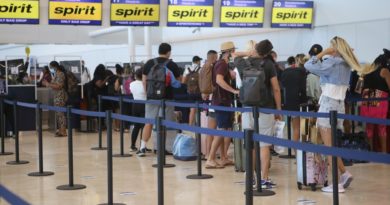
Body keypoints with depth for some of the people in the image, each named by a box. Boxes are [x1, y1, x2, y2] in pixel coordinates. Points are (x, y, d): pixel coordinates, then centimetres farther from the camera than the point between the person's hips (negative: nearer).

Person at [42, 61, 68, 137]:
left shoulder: (61, 74, -13)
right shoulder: (57, 74, 15)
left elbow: (59, 86, -20)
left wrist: (48, 84, -16)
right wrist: (47, 83, 9)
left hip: (60, 96, -10)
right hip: (57, 96, 10)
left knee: (60, 113, -8)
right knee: (58, 113, 11)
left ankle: (63, 131, -5)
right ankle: (60, 130, 16)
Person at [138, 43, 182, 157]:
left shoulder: (149, 63, 3)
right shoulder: (172, 65, -3)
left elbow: (144, 80, 6)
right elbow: (178, 81, 7)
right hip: (166, 98, -2)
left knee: (148, 123, 8)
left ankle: (143, 148, 7)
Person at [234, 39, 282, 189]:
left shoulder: (244, 63, 4)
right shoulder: (268, 64, -5)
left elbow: (235, 55, 29)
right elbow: (276, 89, -5)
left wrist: (248, 54, 20)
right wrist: (279, 110, 2)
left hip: (248, 109, 3)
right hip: (265, 109, -3)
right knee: (264, 145, -1)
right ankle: (264, 179, -1)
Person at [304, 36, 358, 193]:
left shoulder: (332, 63, -12)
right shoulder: (346, 65, 12)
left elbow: (308, 66, -14)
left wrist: (323, 53, -7)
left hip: (328, 105, -8)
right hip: (339, 104, 8)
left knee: (329, 146, -4)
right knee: (331, 145, 16)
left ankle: (337, 183, -4)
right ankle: (344, 173, 10)